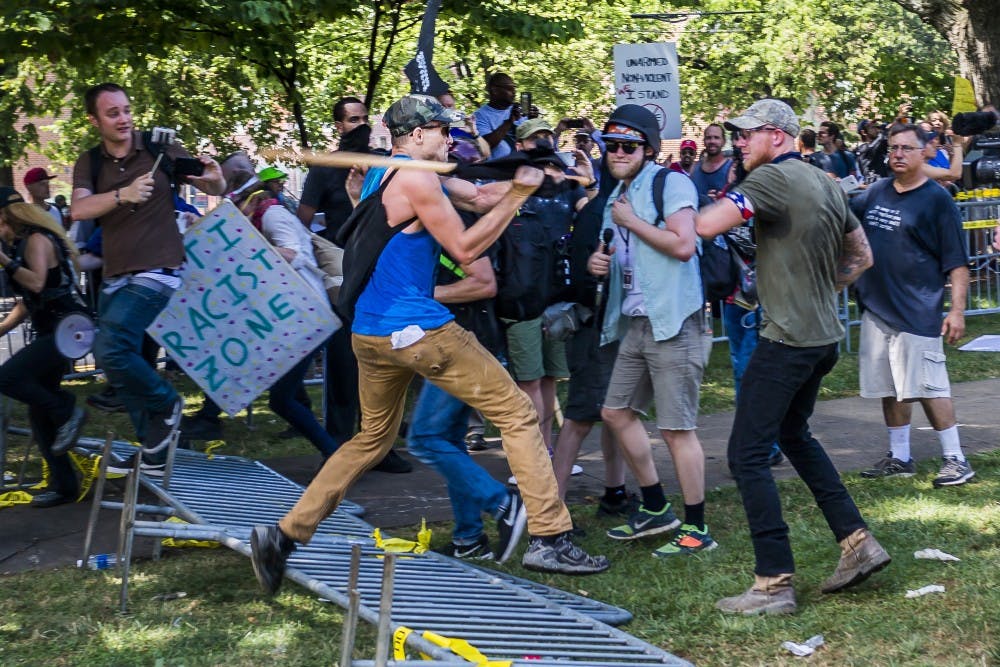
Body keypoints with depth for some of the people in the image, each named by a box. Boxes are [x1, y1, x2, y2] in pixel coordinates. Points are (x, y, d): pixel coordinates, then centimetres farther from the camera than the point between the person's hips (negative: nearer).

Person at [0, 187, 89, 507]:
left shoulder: (37, 240, -10)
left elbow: (37, 283, -26)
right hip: (52, 333, 10)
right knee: (39, 413, 9)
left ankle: (67, 412, -9)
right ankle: (63, 485, 14)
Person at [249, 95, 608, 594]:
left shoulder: (384, 172, 18)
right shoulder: (416, 178, -11)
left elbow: (478, 197, 17)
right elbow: (465, 248, -10)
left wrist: (519, 179, 1)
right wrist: (517, 196, -7)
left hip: (368, 332, 9)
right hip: (416, 328, -9)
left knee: (373, 437, 22)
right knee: (517, 414, -1)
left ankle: (285, 535, 14)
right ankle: (548, 538, -5)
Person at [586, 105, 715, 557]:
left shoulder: (670, 184, -9)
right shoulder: (617, 196, 18)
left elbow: (683, 245, -21)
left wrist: (631, 221, -12)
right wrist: (599, 262, 6)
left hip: (673, 322, -10)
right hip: (635, 322, 10)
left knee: (676, 428, -7)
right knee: (616, 412, 14)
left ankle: (696, 529, 3)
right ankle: (656, 509, 27)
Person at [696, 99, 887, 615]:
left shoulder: (772, 178, -14)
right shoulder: (827, 184, 13)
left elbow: (705, 225, -25)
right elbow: (861, 257, 21)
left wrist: (729, 202, -4)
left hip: (786, 338, -9)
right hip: (824, 335, 9)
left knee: (747, 454, -5)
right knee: (794, 434, 27)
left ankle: (774, 584, -6)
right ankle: (857, 542, 24)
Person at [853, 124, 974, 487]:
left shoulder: (937, 199, -7)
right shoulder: (876, 193, 9)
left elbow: (957, 262, -9)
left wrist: (957, 309, -16)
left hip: (916, 313, -6)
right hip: (876, 308, 6)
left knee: (928, 388, -6)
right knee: (890, 389, 14)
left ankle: (956, 460, 3)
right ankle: (899, 458, 25)